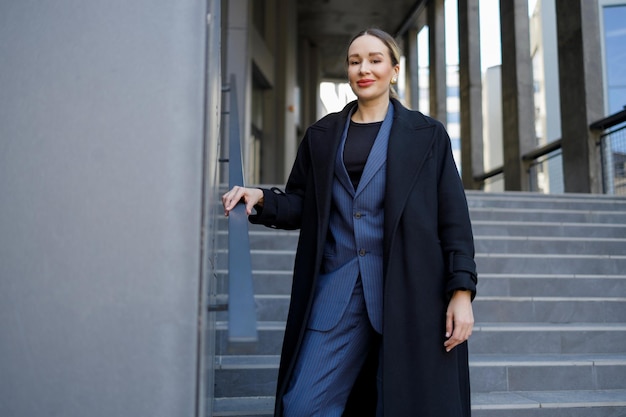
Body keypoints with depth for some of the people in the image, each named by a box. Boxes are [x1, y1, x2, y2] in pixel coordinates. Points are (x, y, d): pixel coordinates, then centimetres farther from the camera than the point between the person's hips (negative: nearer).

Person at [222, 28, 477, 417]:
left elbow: (453, 217, 2)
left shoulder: (427, 134, 7)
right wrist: (261, 199, -7)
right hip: (337, 287, 2)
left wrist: (462, 291, -7)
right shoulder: (322, 135, 14)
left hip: (408, 288, -2)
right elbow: (301, 205, 14)